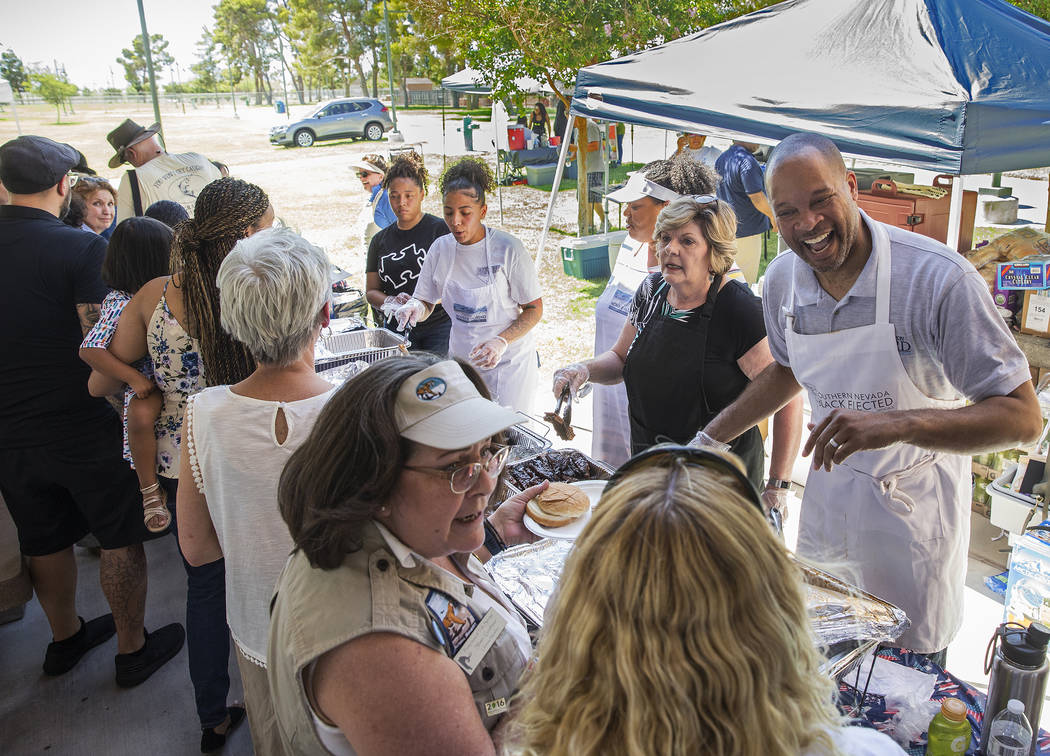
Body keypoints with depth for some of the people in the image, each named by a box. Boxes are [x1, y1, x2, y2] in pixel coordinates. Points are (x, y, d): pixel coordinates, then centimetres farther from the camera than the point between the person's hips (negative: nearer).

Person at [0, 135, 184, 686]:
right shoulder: (83, 248, -17)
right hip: (83, 427, -5)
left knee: (45, 540, 21)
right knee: (121, 537, 12)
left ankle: (65, 638, 41)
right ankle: (132, 649, 25)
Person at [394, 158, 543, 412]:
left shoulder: (508, 249, -15)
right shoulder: (441, 249, -2)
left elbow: (535, 309, -10)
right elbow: (426, 302, 6)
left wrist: (501, 342, -24)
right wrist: (416, 307, -18)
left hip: (507, 361, -4)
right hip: (461, 360, 4)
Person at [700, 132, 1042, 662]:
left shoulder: (939, 277, -27)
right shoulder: (782, 281, -9)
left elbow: (1022, 417, -27)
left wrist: (897, 424, -42)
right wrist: (709, 439, 7)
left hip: (914, 502, -4)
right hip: (829, 487, 5)